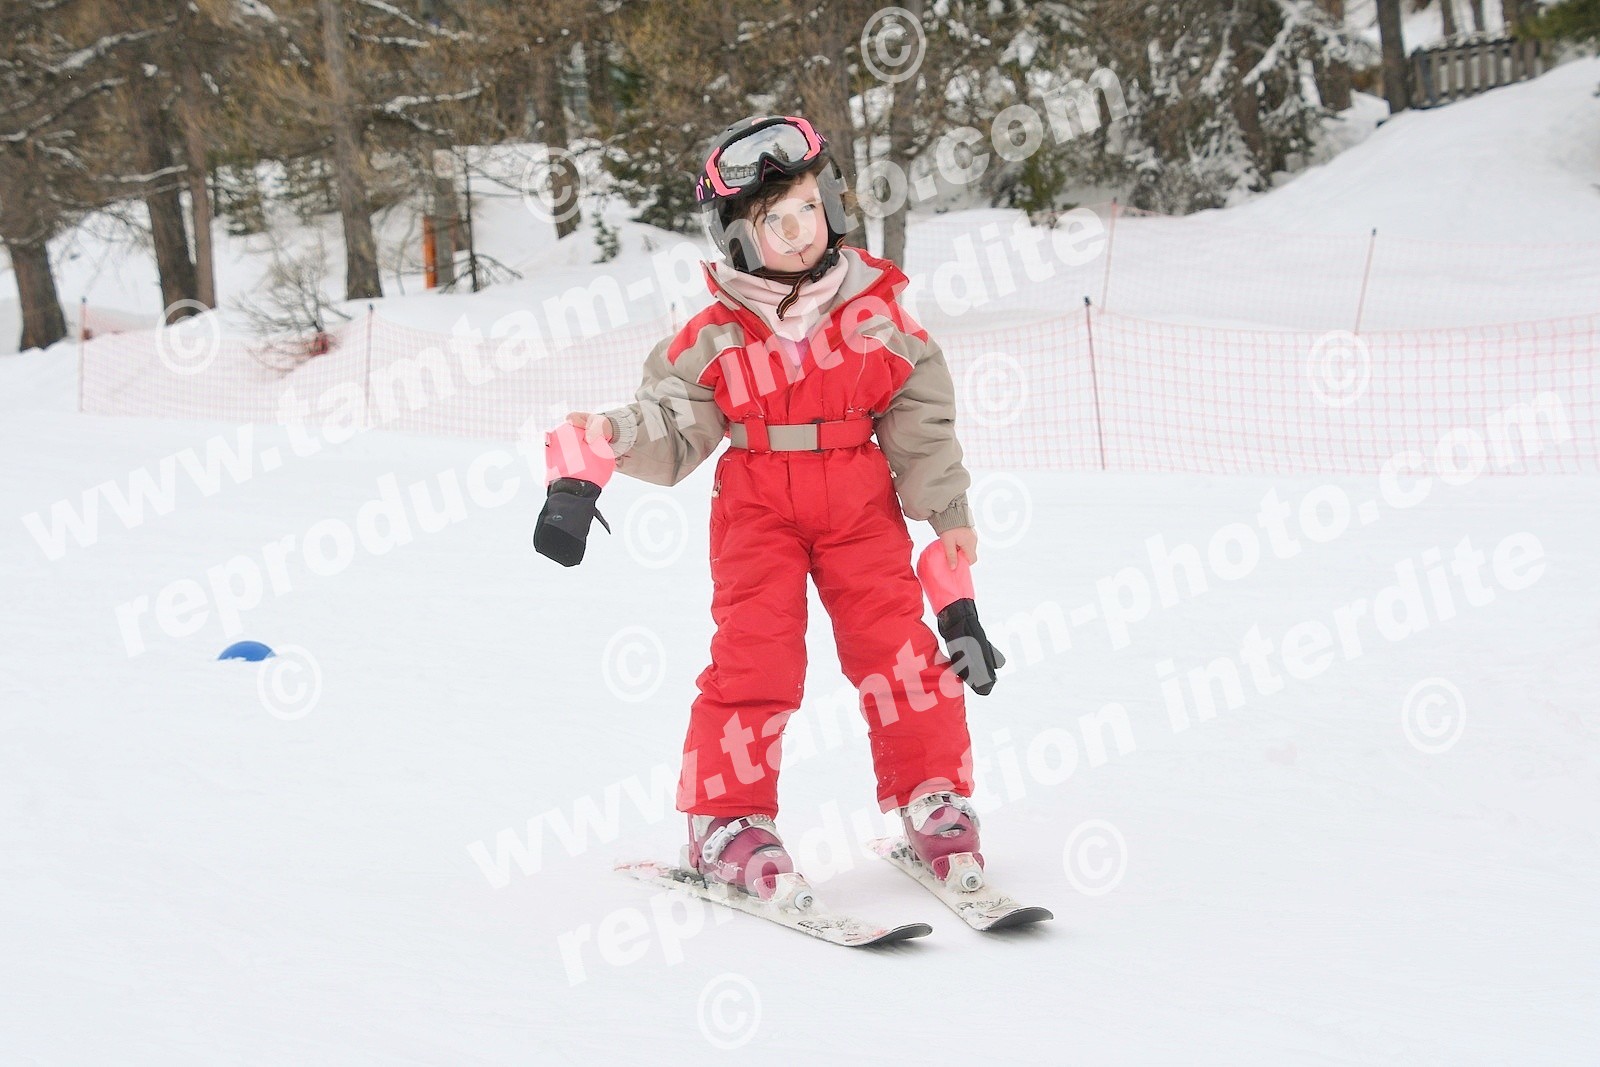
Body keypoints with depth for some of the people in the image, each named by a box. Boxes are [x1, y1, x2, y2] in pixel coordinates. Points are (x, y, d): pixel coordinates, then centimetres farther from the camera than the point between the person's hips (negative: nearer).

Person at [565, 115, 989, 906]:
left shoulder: (876, 314, -3)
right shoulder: (715, 337, -5)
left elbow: (921, 419, 3)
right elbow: (672, 432, -2)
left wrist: (946, 510, 0)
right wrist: (611, 437, -21)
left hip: (861, 507, 1)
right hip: (758, 510, -1)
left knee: (895, 647, -3)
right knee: (753, 655, -8)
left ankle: (933, 800, 11)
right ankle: (726, 819, 2)